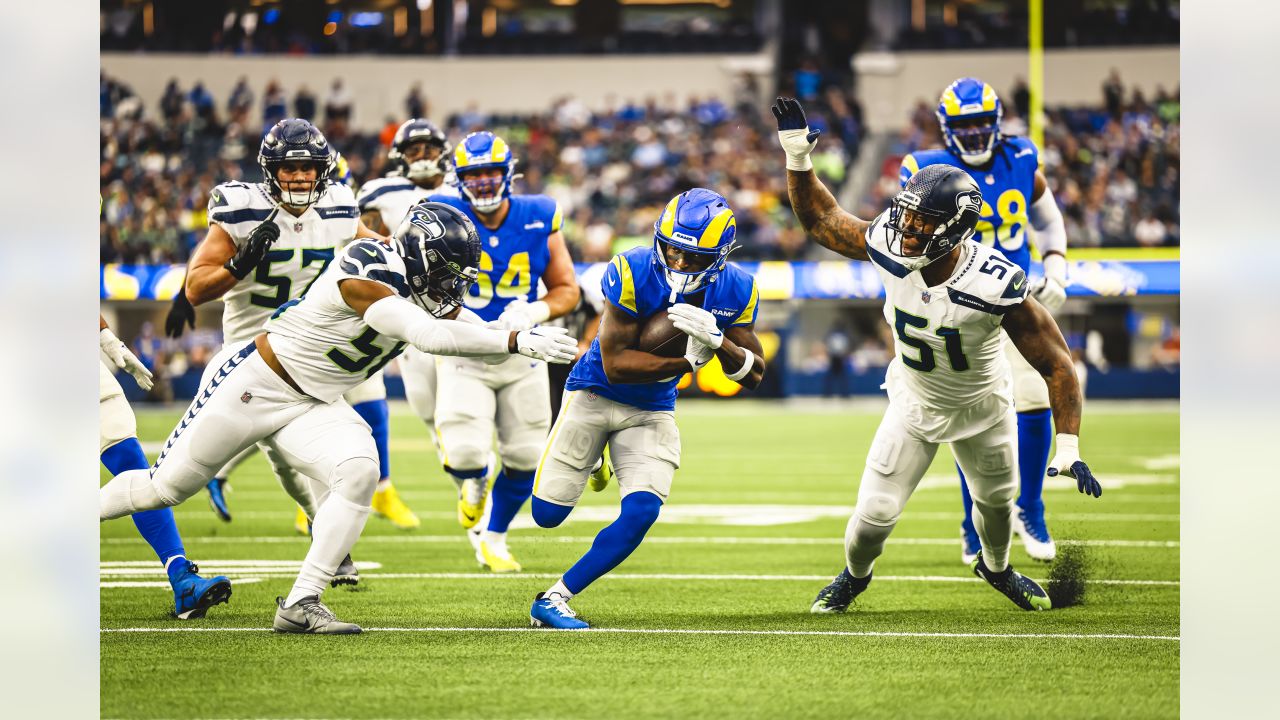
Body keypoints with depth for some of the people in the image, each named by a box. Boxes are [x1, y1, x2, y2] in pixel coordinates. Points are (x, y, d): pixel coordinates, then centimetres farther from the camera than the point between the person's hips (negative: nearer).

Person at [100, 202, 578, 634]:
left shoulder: (418, 287, -3)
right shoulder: (368, 275, -30)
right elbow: (432, 337, -39)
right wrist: (518, 342, -41)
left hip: (314, 407, 7)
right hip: (255, 385, -7)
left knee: (358, 472, -21)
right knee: (166, 487, 5)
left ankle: (300, 604, -16)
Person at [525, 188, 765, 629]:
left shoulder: (735, 292, -14)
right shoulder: (632, 273, -28)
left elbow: (754, 375, -10)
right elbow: (615, 364, -27)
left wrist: (718, 341, -30)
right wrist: (688, 362, -33)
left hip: (652, 411, 3)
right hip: (595, 394, -3)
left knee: (641, 513, -14)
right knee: (548, 514, 0)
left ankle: (554, 601, -1)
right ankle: (593, 465, 36)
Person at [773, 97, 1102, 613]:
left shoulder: (996, 285, -37)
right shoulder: (888, 249, -27)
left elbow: (1056, 363, -28)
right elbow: (819, 218, -8)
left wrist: (1068, 449, -31)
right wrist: (798, 157, -23)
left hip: (982, 410, -1)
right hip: (914, 403, 1)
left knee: (997, 502, 23)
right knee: (875, 515, -4)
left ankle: (995, 568, 57)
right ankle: (854, 575, 31)